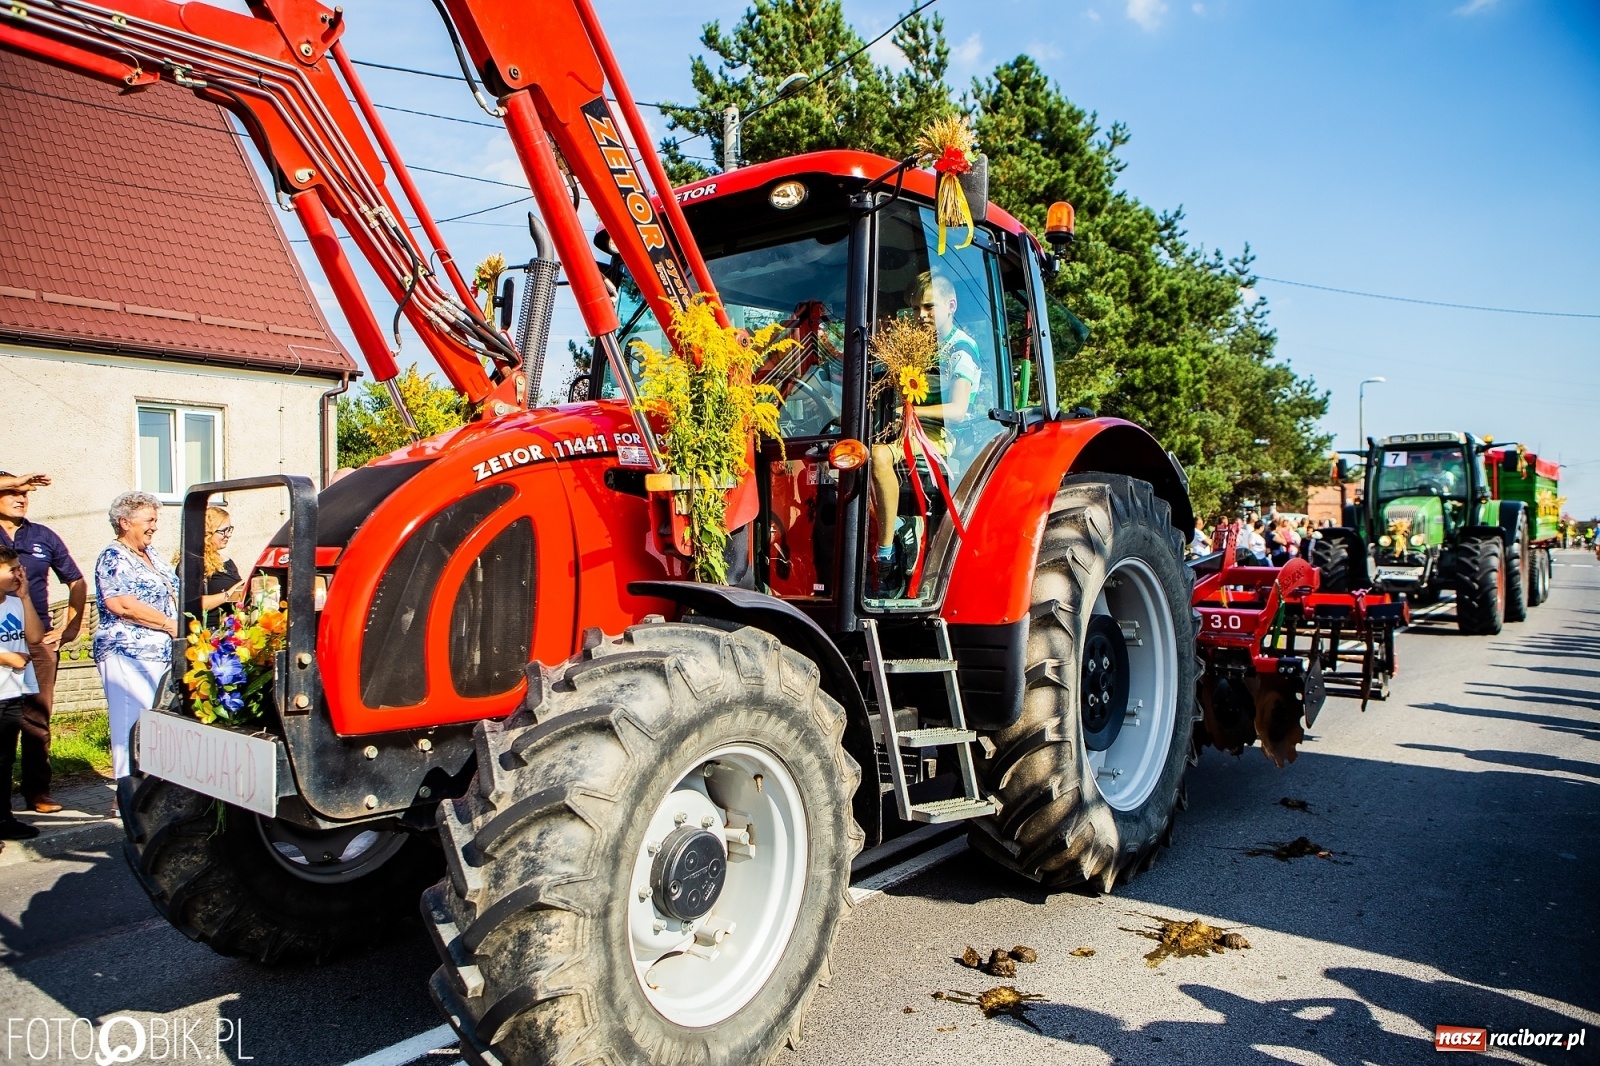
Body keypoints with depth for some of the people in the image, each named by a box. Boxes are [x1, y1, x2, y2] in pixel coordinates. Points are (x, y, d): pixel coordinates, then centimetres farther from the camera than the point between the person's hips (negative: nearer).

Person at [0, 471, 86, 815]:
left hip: (38, 640, 2)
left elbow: (77, 582, 17)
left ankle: (37, 791, 10)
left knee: (37, 719, 4)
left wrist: (70, 626, 9)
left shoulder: (44, 537, 11)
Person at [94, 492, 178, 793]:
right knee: (134, 724, -7)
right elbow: (120, 603, -20)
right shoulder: (113, 558, -7)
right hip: (129, 655, -8)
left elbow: (169, 596, 30)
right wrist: (170, 625, -15)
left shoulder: (150, 556, 19)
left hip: (162, 654, 9)